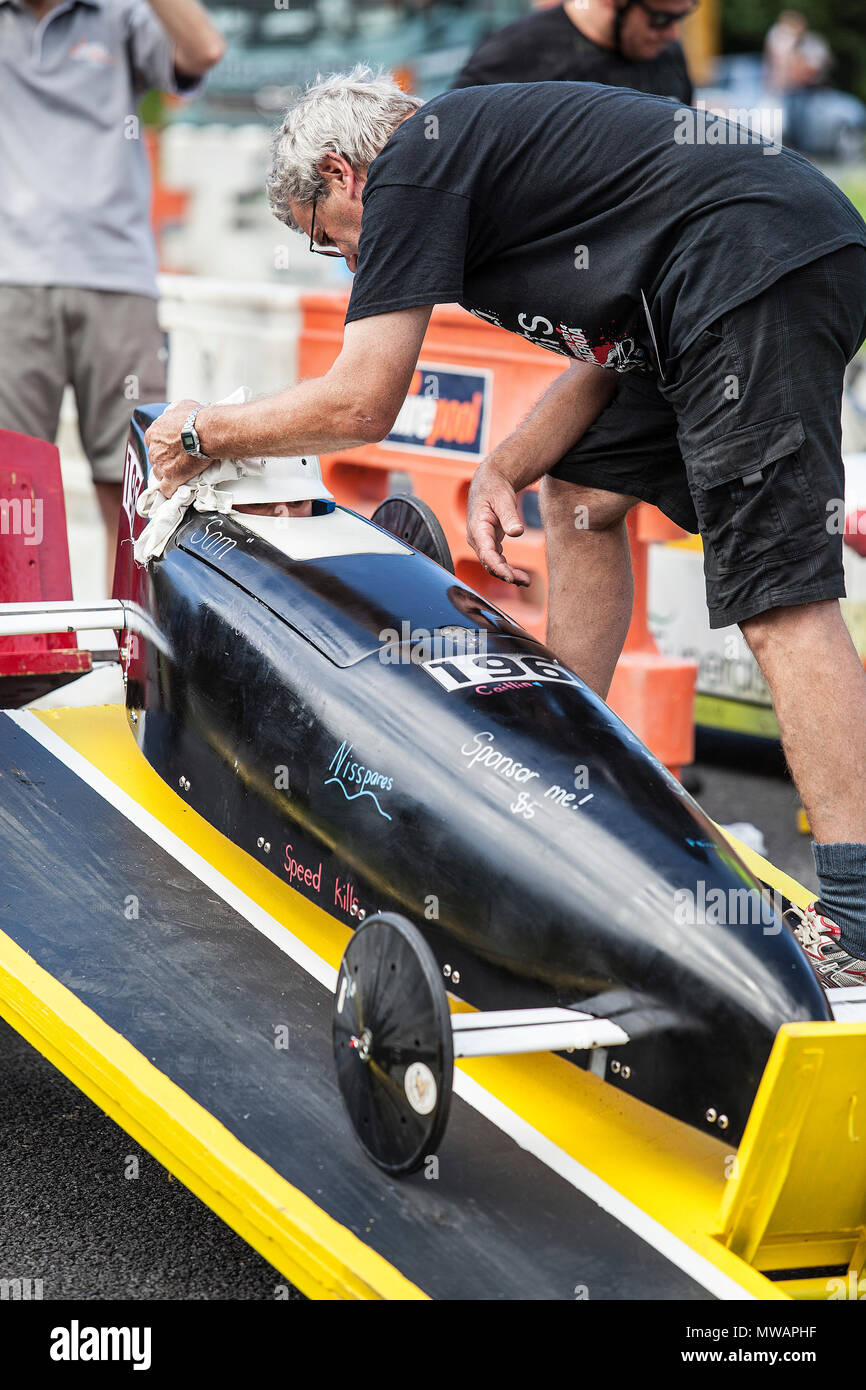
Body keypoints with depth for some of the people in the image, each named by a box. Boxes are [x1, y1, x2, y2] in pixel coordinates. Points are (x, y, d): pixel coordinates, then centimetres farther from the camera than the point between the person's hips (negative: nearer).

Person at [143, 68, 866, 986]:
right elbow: (605, 356, 23)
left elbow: (360, 404, -5)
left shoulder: (411, 169, -2)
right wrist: (503, 469, 12)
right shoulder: (483, 149, 26)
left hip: (765, 277, -10)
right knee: (578, 492, 21)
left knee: (780, 597, -14)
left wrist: (204, 432, 8)